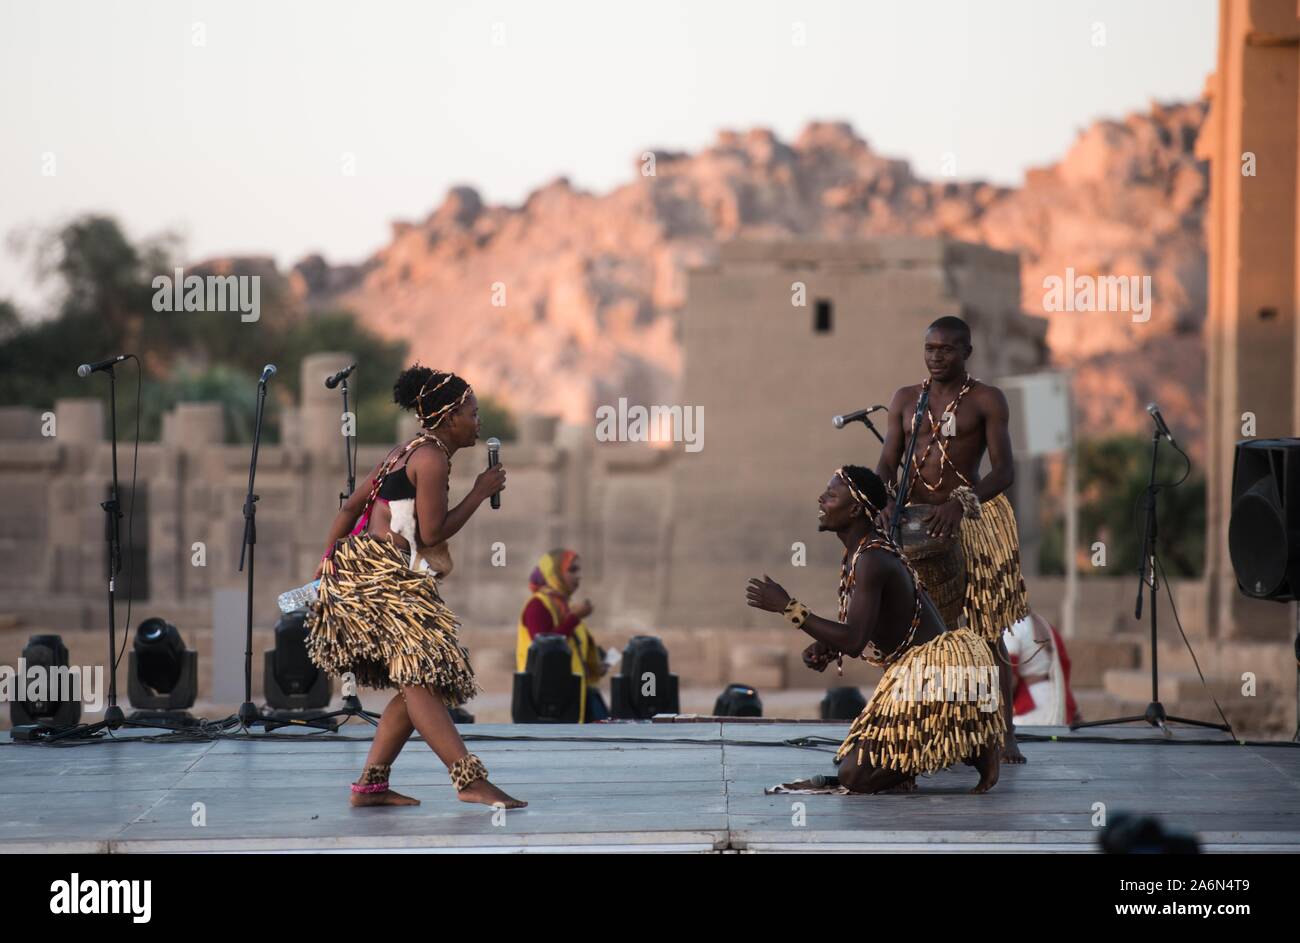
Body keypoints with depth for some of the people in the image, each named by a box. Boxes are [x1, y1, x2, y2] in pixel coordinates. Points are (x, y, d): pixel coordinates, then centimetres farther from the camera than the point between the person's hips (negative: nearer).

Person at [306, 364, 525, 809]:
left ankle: (370, 784, 7)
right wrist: (480, 492, -4)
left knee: (419, 683, 8)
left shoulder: (407, 452, 20)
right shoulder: (433, 458, -10)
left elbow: (351, 506, 19)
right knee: (421, 676, -17)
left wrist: (327, 563, 22)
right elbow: (432, 532, -14)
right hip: (381, 571, -10)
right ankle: (470, 780, -25)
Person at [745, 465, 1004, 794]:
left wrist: (788, 607, -24)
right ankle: (973, 740, 13)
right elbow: (861, 630, 21)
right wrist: (825, 649, 2)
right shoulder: (857, 553, 13)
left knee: (855, 776, -11)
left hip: (932, 672, -10)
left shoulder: (871, 561, -20)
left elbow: (854, 641, -27)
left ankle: (973, 747, -4)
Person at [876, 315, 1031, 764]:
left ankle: (1004, 734, 2)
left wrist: (961, 503, -25)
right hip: (911, 521, 4)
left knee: (985, 629, -2)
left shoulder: (986, 400, -1)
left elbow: (1004, 470, -9)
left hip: (970, 518, -4)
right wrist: (886, 500, -14)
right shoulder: (905, 399, 12)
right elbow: (887, 464, 8)